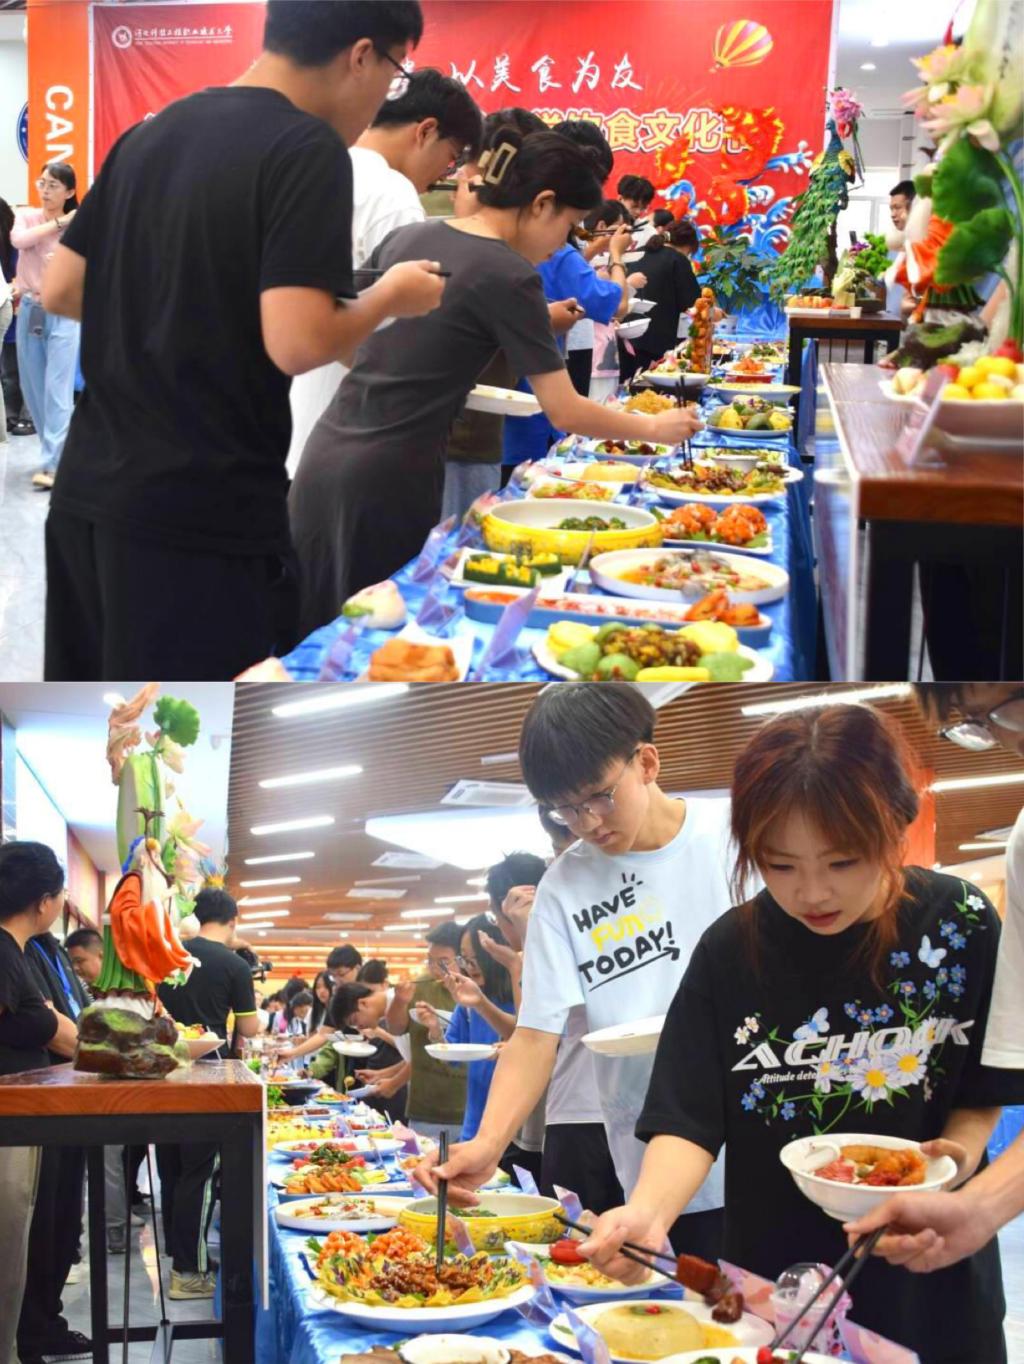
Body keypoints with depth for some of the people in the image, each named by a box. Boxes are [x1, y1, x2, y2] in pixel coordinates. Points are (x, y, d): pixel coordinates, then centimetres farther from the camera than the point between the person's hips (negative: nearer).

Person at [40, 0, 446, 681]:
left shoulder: (152, 133, 12)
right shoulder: (309, 150, -12)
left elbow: (60, 290, 17)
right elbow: (297, 343, -21)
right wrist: (390, 296, -3)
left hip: (89, 490, 8)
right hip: (204, 516, -8)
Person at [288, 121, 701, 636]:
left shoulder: (406, 237, 9)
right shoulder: (509, 277, -10)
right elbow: (565, 411, -8)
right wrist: (656, 428, 5)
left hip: (325, 455, 7)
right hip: (387, 480, -7)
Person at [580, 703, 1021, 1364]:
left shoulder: (963, 926, -10)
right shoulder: (730, 951, -11)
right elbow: (689, 1120, -13)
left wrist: (957, 1153, -18)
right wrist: (648, 1211, -31)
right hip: (773, 1277, 0)